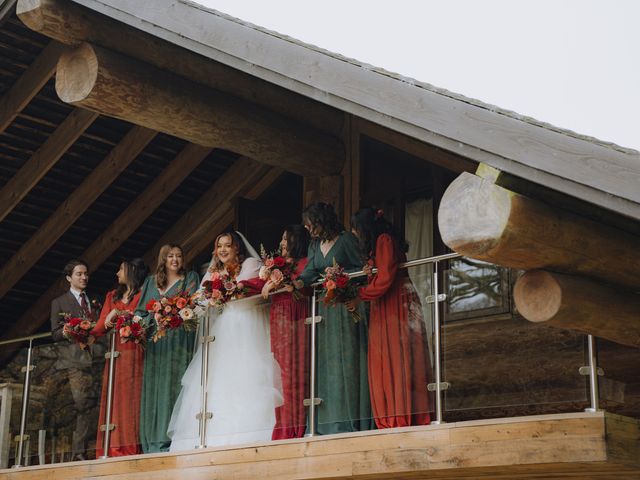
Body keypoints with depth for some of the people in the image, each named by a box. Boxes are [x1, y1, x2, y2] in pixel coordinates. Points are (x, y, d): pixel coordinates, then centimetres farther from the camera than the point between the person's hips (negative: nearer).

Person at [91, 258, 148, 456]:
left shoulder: (143, 295, 4)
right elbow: (102, 325, 13)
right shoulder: (112, 296, 22)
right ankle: (115, 451, -4)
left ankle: (132, 449, -12)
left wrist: (118, 313, -11)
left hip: (135, 354, -6)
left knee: (131, 399, -10)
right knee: (113, 401, -2)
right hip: (115, 354, 6)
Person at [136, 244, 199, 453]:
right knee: (154, 388, -2)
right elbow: (141, 310, 17)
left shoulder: (190, 278, 11)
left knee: (173, 387, -11)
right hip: (155, 341, 4)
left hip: (179, 340, -3)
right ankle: (154, 442, -2)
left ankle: (171, 439, -14)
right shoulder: (151, 281, 20)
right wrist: (143, 322, -4)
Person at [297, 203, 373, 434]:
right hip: (326, 307, 7)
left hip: (347, 306, -7)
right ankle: (333, 423, 1)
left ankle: (352, 421, -10)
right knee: (327, 361, 1)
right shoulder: (314, 245, 17)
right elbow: (310, 271, 3)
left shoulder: (346, 239, -2)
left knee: (347, 359, -10)